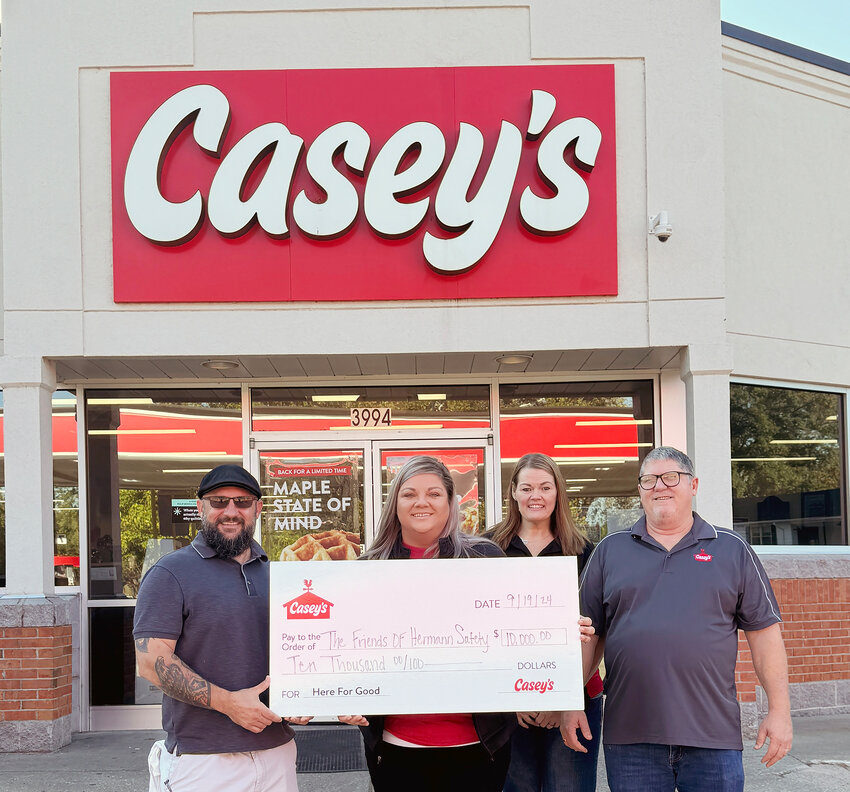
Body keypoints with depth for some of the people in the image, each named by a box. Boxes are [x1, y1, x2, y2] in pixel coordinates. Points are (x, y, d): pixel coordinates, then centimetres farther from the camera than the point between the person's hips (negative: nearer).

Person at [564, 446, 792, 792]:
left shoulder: (732, 550, 9)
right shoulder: (610, 551, 11)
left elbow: (764, 632, 7)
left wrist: (779, 710, 1)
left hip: (713, 737, -1)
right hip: (629, 736, 1)